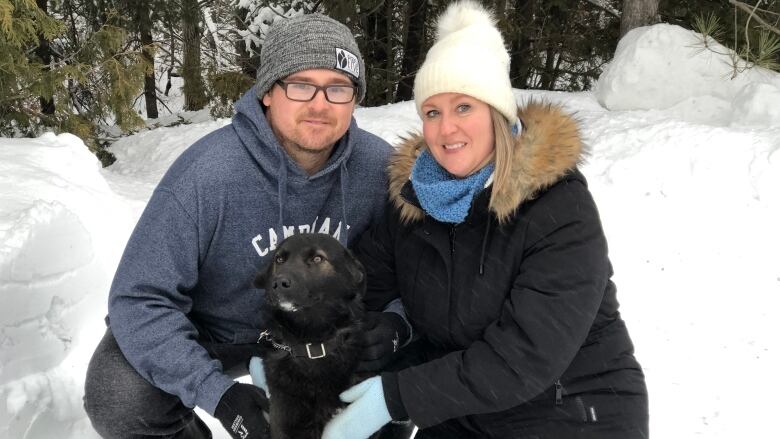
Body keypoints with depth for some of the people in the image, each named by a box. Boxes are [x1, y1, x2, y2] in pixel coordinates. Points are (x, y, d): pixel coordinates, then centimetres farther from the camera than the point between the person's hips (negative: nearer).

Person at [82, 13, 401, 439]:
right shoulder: (205, 174, -30)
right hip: (203, 327, -3)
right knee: (120, 401, -27)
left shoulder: (378, 165, -19)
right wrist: (214, 390, -37)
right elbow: (141, 299, -27)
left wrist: (395, 321, -20)